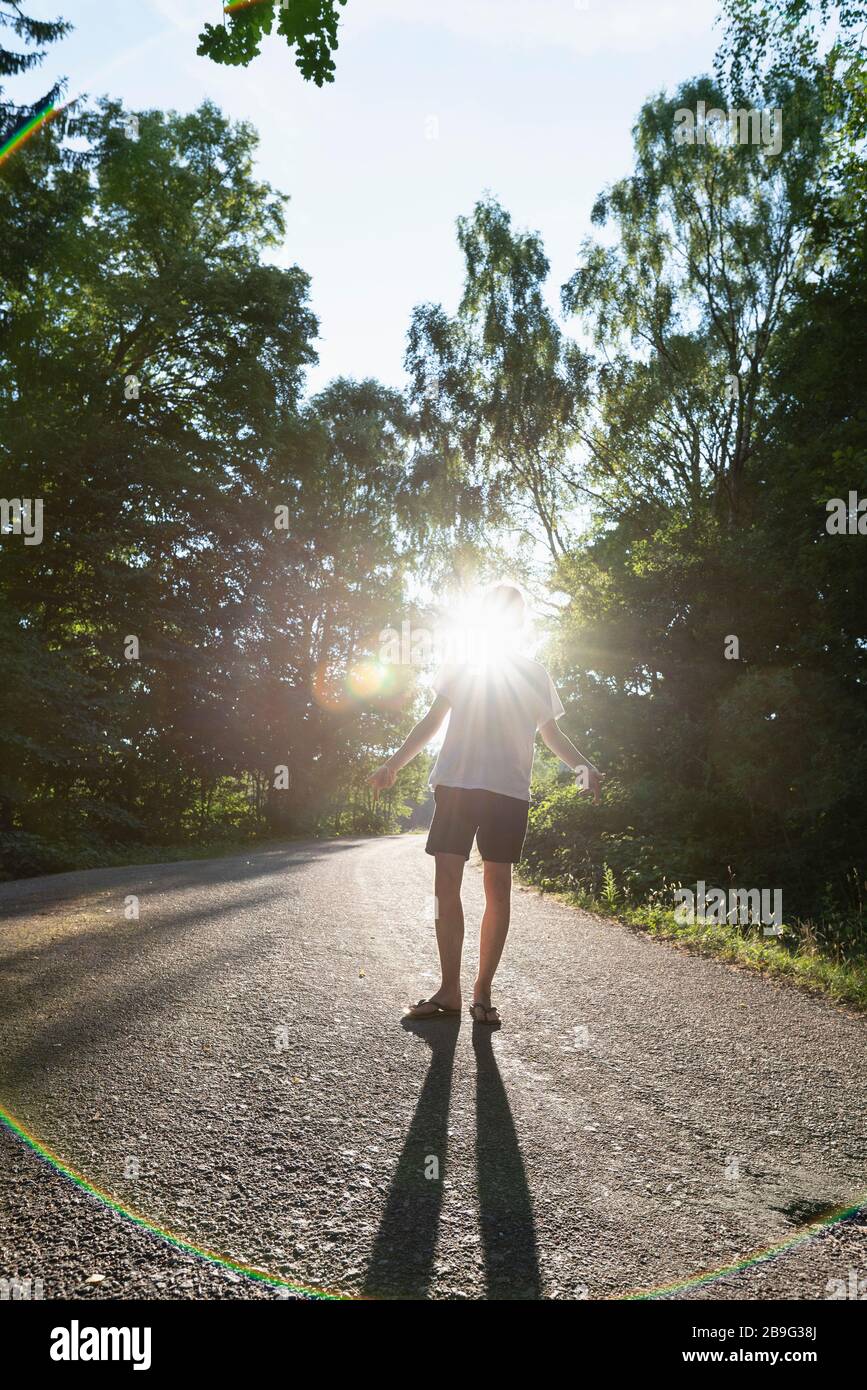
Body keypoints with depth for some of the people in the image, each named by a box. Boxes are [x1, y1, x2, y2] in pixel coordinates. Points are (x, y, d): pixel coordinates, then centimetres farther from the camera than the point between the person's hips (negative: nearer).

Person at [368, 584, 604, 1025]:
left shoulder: (534, 674, 14)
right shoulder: (460, 665, 14)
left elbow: (551, 732, 17)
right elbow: (433, 719, 15)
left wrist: (583, 766, 0)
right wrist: (393, 764, 8)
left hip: (509, 789, 0)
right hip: (455, 782, 1)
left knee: (497, 887, -1)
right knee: (446, 883, -3)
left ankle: (483, 991, 8)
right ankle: (449, 990, 6)